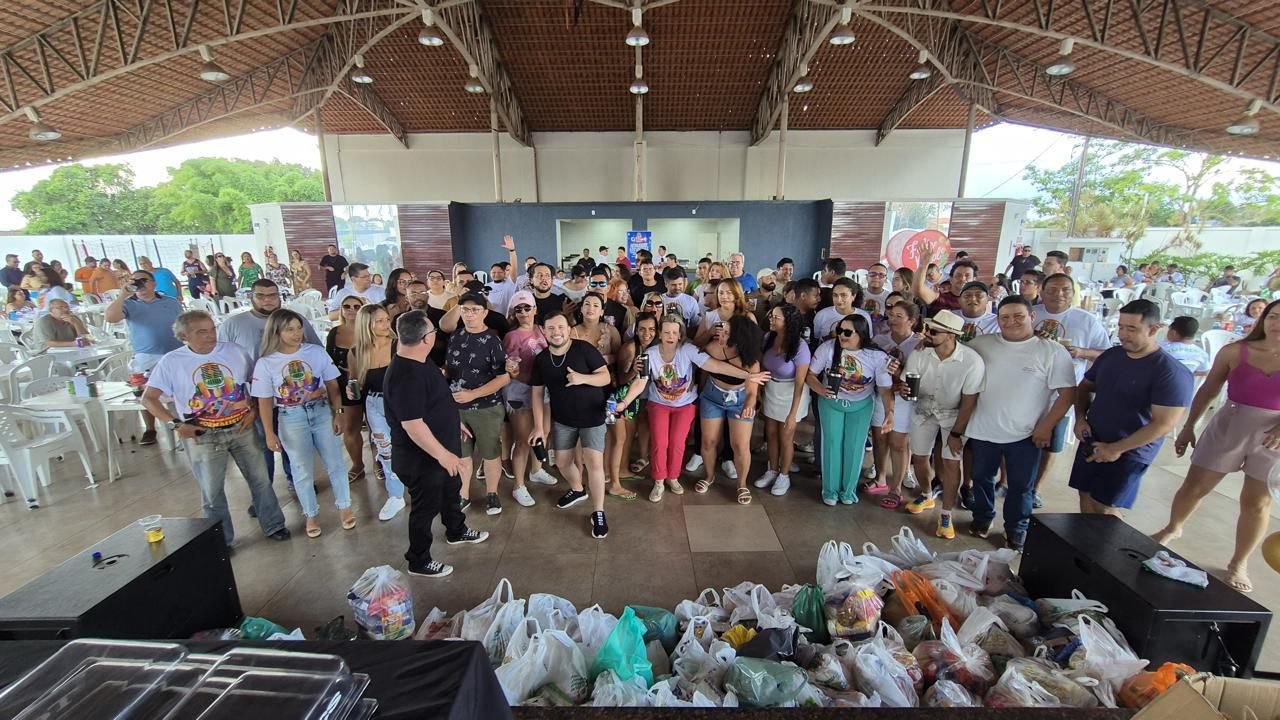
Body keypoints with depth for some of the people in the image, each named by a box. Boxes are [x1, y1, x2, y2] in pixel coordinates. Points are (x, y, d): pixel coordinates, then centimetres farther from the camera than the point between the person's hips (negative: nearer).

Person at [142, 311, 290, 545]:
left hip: (241, 428, 2)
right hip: (203, 436, -2)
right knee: (212, 491, 9)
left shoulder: (234, 351, -2)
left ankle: (273, 525, 27)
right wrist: (175, 424, -14)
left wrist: (254, 409, -4)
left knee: (260, 479, 11)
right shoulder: (171, 362, -7)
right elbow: (148, 398, -4)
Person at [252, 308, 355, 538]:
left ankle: (344, 507, 26)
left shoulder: (317, 352, -5)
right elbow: (264, 402, -2)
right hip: (291, 419, -1)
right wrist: (270, 434, -3)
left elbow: (332, 385, 0)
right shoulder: (265, 363, -7)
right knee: (302, 470, 12)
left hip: (322, 412, 1)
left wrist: (338, 414, -2)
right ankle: (311, 515, 31)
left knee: (335, 463, 8)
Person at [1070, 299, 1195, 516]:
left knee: (1104, 508, 1)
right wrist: (1080, 417, -2)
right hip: (1091, 444, 6)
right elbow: (1086, 386, 15)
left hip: (1129, 454, -5)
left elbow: (1164, 424, -19)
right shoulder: (1111, 355, 2)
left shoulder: (1171, 372, -17)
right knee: (1086, 499, 13)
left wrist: (1117, 449, -19)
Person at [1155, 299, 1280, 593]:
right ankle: (1172, 529, 32)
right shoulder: (1235, 351, -4)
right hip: (1227, 428, 1)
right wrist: (1188, 427, 7)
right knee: (1194, 486, 7)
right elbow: (1208, 392, 5)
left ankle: (1239, 563, 23)